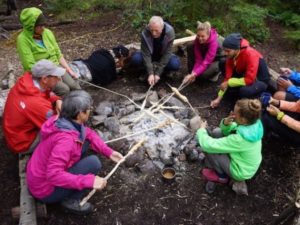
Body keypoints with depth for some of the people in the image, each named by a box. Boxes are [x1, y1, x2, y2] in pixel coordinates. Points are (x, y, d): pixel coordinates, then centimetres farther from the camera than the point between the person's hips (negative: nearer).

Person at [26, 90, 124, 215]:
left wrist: (109, 152, -4)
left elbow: (89, 134, 5)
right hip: (45, 190, -8)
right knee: (93, 162, -20)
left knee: (85, 141, 3)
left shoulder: (63, 120, -7)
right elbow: (53, 175, -37)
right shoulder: (65, 139, -34)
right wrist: (89, 181, -36)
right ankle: (71, 201, -3)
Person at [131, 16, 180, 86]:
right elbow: (146, 54, -25)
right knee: (135, 59, -29)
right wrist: (150, 73, -33)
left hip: (163, 56, 0)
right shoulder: (145, 33, -27)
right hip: (150, 55, 0)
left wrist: (158, 73, -28)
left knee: (175, 64, -31)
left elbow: (167, 54, -25)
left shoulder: (170, 32, -27)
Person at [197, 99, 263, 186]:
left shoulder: (240, 139, -39)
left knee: (208, 148, -11)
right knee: (216, 133, 3)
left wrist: (202, 130, -15)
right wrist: (226, 122, -25)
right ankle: (213, 164, 22)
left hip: (240, 172, -7)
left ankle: (221, 175, 12)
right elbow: (227, 130, -2)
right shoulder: (254, 124, -17)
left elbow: (208, 145, -33)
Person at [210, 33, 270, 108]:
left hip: (260, 80, -7)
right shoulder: (231, 55, -13)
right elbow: (228, 76, -14)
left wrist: (229, 82, -28)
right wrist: (219, 98, -17)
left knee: (244, 91, -40)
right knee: (222, 63, -6)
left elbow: (249, 80, -37)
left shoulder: (251, 55, -33)